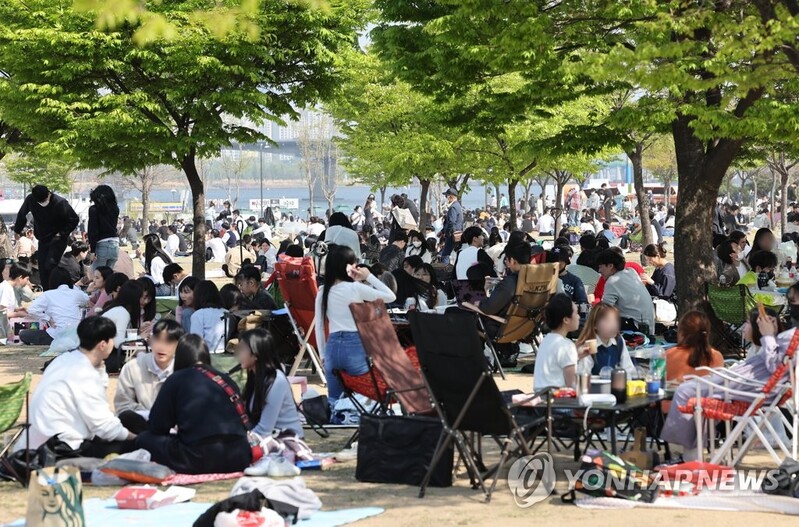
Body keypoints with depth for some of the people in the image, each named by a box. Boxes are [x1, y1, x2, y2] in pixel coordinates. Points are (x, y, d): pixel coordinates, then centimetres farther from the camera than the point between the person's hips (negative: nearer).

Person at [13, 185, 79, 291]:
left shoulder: (60, 203, -21)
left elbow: (74, 219, -10)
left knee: (50, 265, -22)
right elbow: (22, 215, 12)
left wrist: (62, 233, -16)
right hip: (43, 239, 5)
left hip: (58, 238, -5)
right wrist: (17, 230, 21)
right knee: (42, 269, 2)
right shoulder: (30, 200, -9)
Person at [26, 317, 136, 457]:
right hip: (62, 451, -10)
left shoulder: (66, 359, 8)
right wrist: (136, 436, -2)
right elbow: (105, 428, -17)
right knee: (131, 445, -12)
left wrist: (98, 366, 10)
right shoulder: (84, 375, -19)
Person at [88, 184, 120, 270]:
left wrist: (92, 250, -9)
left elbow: (92, 230, -9)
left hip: (102, 245, -5)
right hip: (115, 245, 5)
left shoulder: (94, 209, -6)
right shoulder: (115, 209, 8)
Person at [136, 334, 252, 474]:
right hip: (238, 459, 4)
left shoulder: (176, 380, 6)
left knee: (143, 440, 16)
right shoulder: (226, 379, 18)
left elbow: (156, 427, 7)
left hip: (198, 460, -4)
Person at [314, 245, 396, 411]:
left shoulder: (323, 292, 7)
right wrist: (369, 277, 4)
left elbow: (319, 327, 10)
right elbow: (391, 296, 1)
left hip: (332, 346, 4)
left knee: (334, 400, 10)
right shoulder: (355, 288, -7)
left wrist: (323, 355, 16)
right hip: (355, 345, -4)